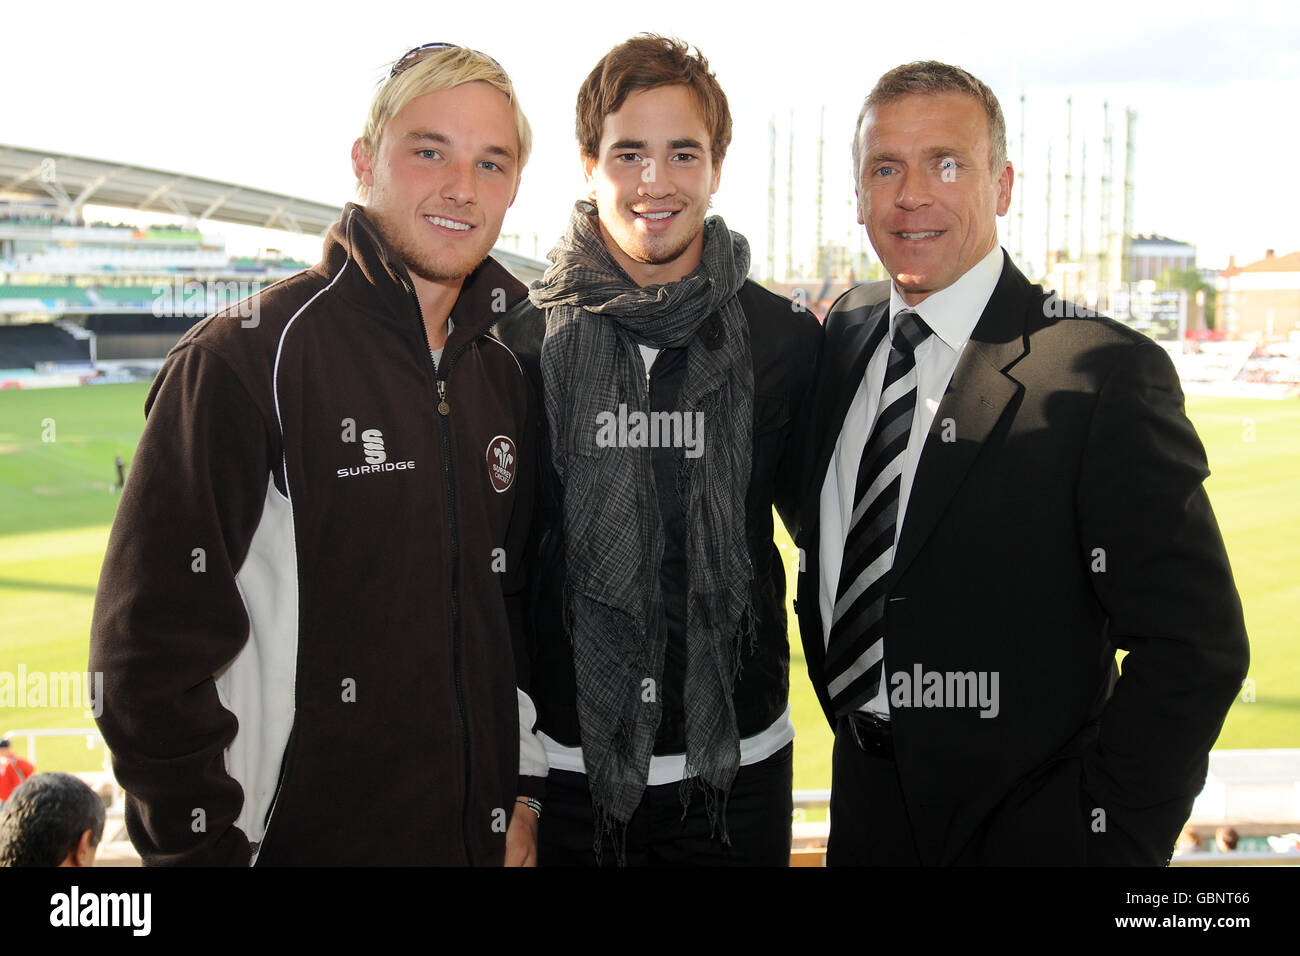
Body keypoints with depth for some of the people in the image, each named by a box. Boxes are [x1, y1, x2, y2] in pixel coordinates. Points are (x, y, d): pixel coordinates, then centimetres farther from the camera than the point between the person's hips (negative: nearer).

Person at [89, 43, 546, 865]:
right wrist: (207, 846, -15)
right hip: (296, 838, -5)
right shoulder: (242, 359, -14)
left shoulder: (506, 374, 6)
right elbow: (151, 641, -15)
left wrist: (527, 792, 9)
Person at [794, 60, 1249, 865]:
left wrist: (1109, 837, -17)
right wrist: (839, 694, 10)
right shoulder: (846, 333, 2)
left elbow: (1194, 643, -17)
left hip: (1019, 828, -5)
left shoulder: (1104, 370, -17)